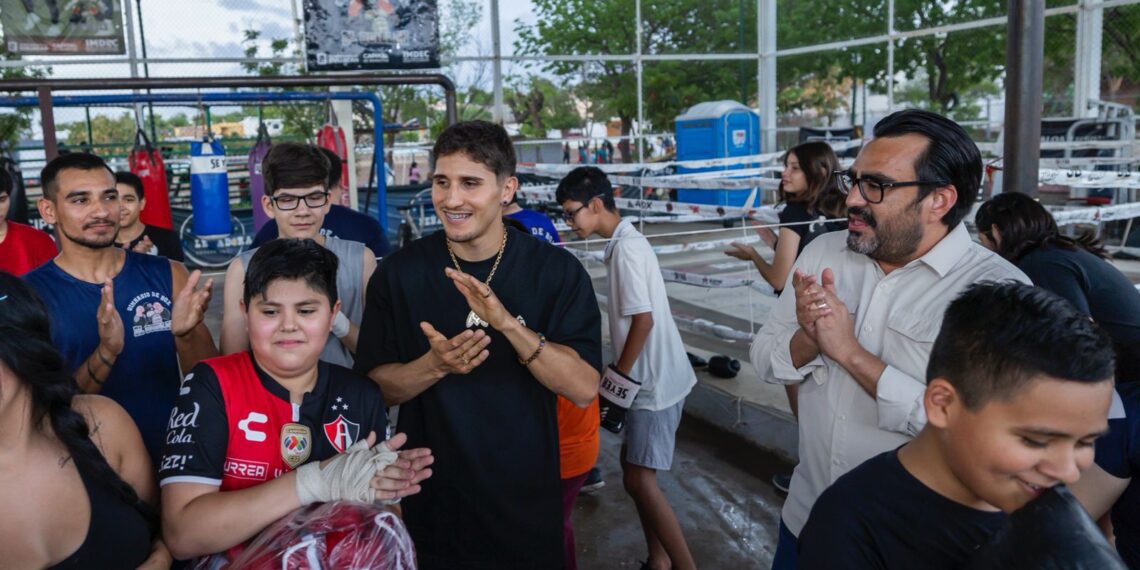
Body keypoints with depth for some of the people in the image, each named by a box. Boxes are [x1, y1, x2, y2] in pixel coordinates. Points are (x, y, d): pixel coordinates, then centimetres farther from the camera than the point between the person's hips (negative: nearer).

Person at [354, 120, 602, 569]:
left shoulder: (557, 270, -11)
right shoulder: (398, 272, -7)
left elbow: (583, 389, -16)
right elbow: (376, 386, -4)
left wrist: (507, 322, -29)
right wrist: (435, 365, -24)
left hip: (528, 500, 0)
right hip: (432, 500, 1)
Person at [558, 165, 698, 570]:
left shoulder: (626, 247, -18)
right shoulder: (625, 242, 11)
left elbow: (644, 320, -22)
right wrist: (619, 374, 18)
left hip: (655, 381, -10)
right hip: (649, 378, 10)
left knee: (640, 480, -4)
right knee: (634, 468, 16)